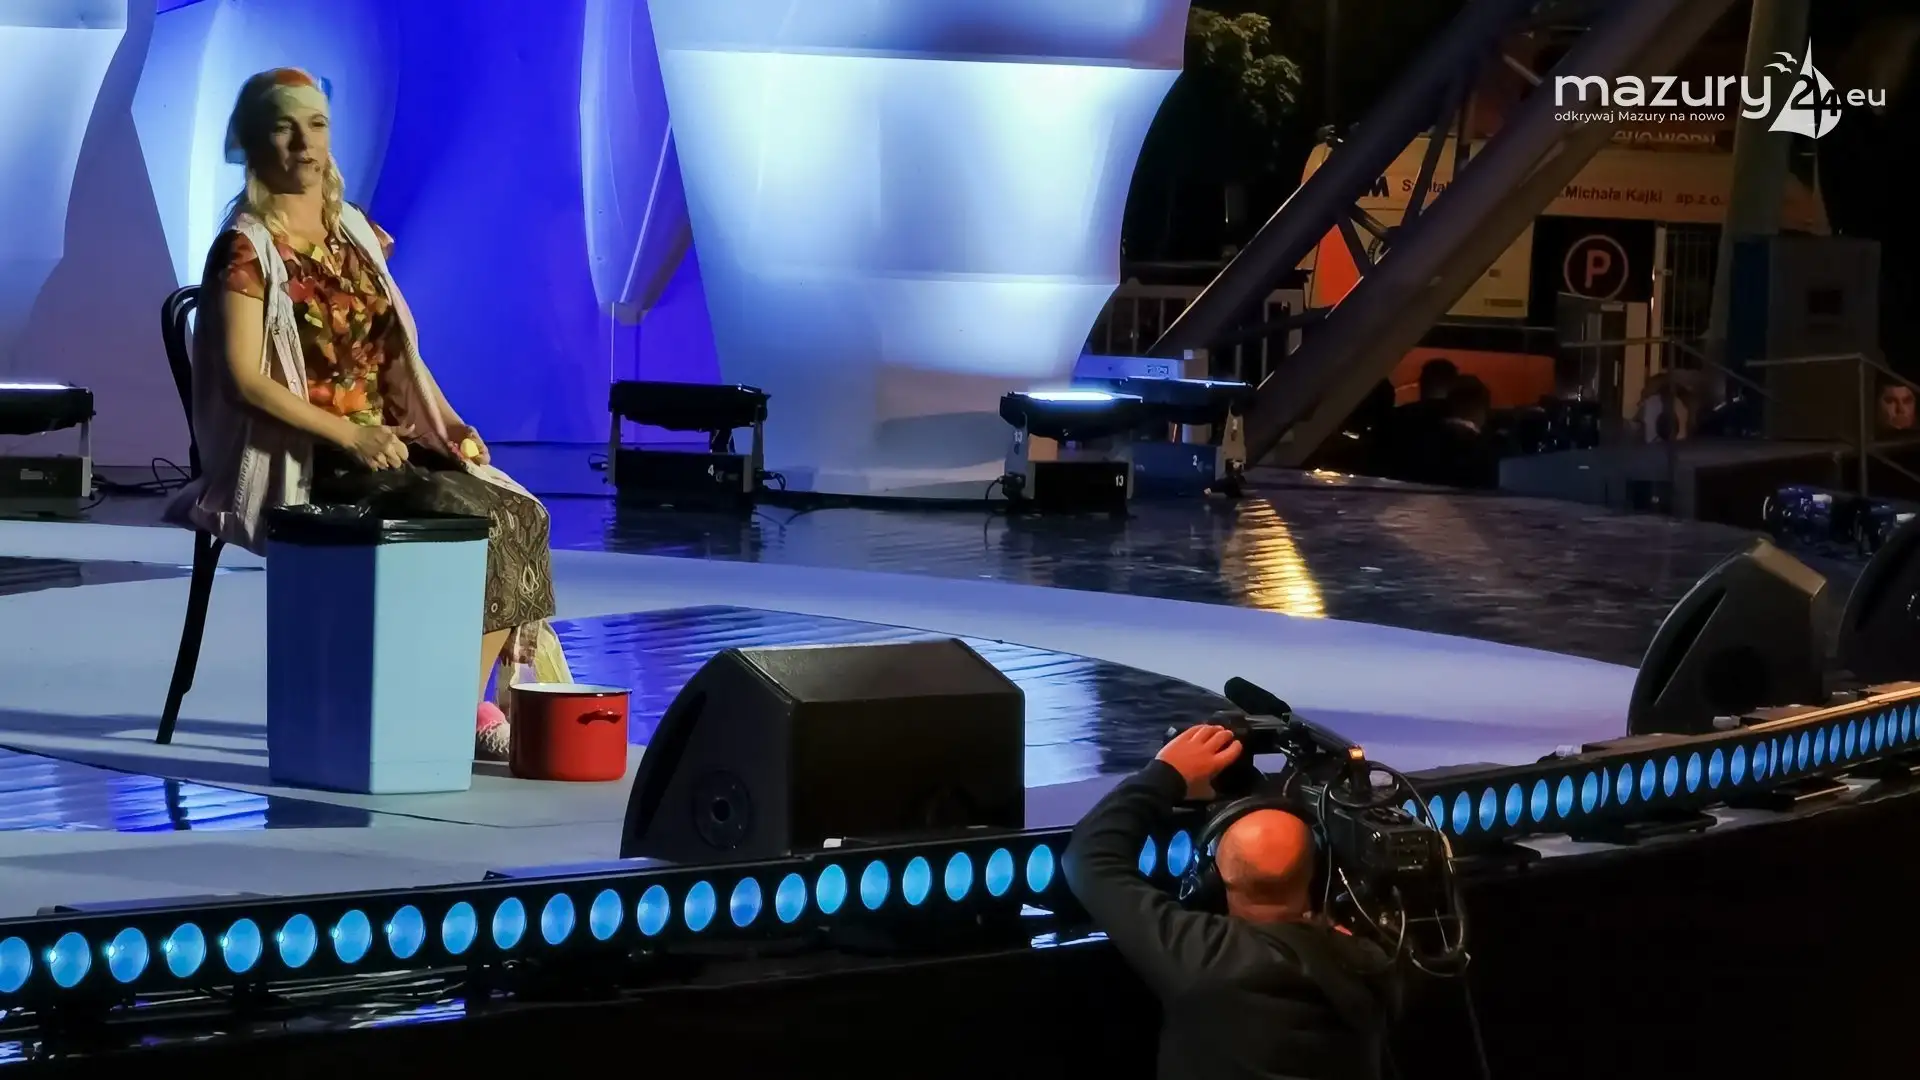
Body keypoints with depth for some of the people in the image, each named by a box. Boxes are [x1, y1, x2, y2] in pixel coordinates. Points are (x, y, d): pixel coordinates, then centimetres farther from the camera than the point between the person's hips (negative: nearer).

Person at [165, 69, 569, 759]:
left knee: (517, 515, -16)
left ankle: (470, 706, -18)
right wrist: (348, 436, -21)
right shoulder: (246, 250, -6)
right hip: (302, 457, -7)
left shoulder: (355, 232, 15)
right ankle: (466, 709, -16)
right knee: (467, 519, -27)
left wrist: (443, 422, 1)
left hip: (384, 439, 7)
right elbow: (246, 379, -14)